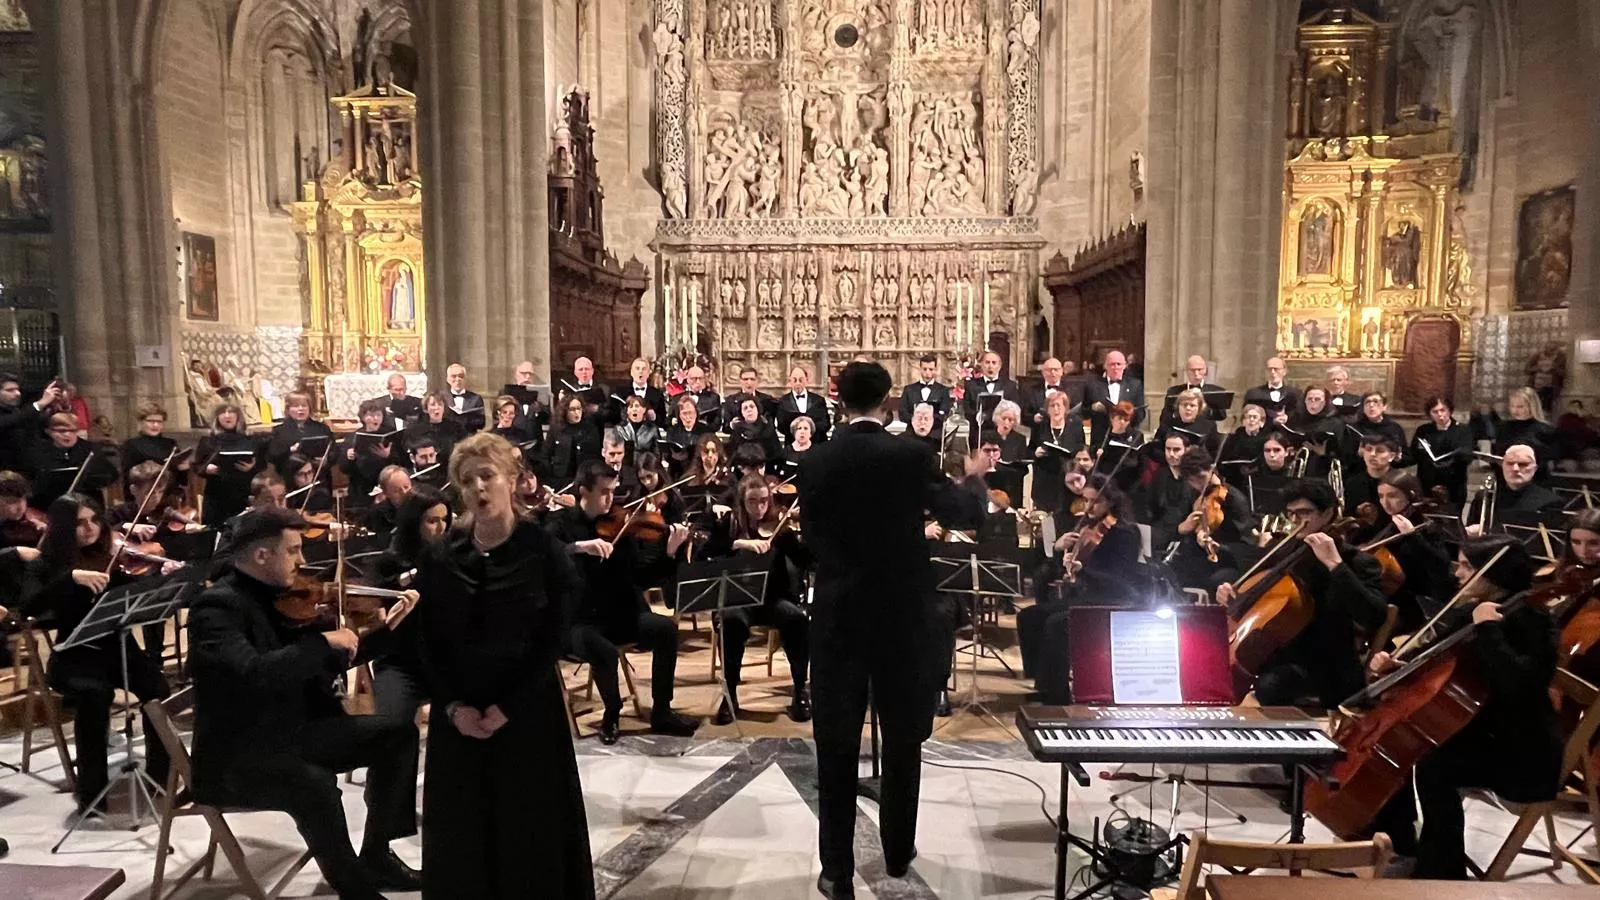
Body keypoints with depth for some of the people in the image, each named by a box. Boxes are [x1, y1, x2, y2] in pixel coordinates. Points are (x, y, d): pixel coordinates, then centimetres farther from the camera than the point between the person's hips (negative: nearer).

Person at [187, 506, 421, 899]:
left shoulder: (279, 596, 6)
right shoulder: (216, 606, -18)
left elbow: (326, 665, 13)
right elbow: (253, 673, -36)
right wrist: (325, 641, -28)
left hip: (292, 731, 8)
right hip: (237, 757, -8)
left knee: (397, 732, 2)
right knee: (316, 784, -34)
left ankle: (376, 854, 12)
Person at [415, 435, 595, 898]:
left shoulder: (545, 550, -7)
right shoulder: (438, 557, 2)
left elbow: (552, 640, -9)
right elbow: (428, 643, 2)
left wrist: (508, 707, -15)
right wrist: (452, 705, -11)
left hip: (529, 709, -2)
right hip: (459, 712, 3)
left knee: (533, 825, 6)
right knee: (462, 829, 11)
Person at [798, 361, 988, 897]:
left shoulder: (816, 463, -4)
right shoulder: (910, 456, -9)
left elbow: (810, 538, 5)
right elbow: (965, 514, -1)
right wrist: (974, 479, 19)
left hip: (837, 613, 1)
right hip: (902, 612, 0)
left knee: (836, 746, 8)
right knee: (902, 739, 16)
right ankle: (898, 852, 30)